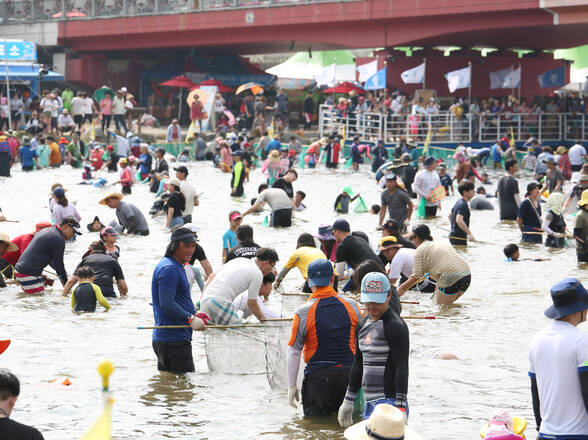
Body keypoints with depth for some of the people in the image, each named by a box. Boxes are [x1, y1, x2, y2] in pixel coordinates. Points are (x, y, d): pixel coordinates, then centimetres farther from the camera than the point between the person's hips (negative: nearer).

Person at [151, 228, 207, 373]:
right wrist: (191, 319, -24)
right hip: (173, 340, -11)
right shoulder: (169, 268, -15)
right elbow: (166, 304, -23)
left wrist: (195, 316, 14)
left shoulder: (178, 267, 20)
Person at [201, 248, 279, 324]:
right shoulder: (258, 274, 0)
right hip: (220, 302, -8)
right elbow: (251, 303, 2)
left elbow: (211, 277, 23)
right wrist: (263, 320, 15)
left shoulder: (237, 260, 23)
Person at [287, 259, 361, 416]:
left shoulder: (303, 312, -9)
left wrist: (292, 386, 0)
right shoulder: (351, 306, 0)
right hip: (349, 373, 3)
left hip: (318, 375, -3)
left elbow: (294, 352, -7)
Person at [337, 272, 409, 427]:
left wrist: (400, 408, -20)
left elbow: (402, 367, -15)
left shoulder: (396, 326, -10)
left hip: (390, 402, -9)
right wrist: (348, 402, 24)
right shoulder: (363, 325, 16)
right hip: (370, 403, 9)